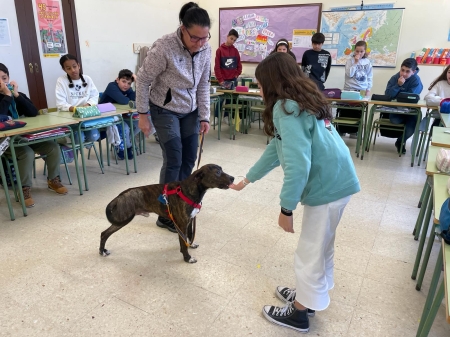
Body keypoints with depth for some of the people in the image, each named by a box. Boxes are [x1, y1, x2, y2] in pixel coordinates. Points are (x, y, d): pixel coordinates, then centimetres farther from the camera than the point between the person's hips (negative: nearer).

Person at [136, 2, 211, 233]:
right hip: (165, 110, -5)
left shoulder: (205, 50, -9)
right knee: (173, 161, -7)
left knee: (189, 159, 7)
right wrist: (142, 114, -13)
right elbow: (143, 80, -15)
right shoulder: (164, 47, -25)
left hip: (190, 111, 6)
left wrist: (204, 116, -1)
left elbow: (203, 85, 2)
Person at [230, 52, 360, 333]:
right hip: (338, 180, 10)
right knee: (322, 246, 22)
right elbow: (278, 148, 22)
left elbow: (297, 164, -24)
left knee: (311, 252, 7)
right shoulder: (303, 101, 16)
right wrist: (247, 179, 27)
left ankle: (299, 313, 27)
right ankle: (309, 296, 42)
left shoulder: (286, 107, -16)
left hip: (326, 186, -10)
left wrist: (286, 208, -15)